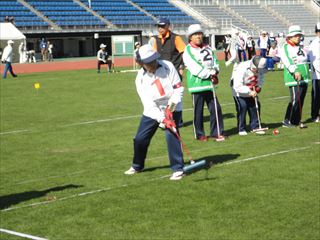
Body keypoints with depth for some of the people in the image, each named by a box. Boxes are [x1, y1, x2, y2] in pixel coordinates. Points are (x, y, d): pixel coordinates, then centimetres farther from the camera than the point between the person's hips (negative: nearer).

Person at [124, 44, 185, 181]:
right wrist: (162, 119, -30)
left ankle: (178, 169, -10)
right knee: (140, 139, 7)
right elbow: (148, 103, -19)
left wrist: (171, 107, -21)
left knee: (171, 136, -20)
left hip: (171, 109, -3)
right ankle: (137, 166, 33)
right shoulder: (140, 78, -12)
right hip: (152, 111, 3)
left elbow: (177, 87, -10)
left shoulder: (168, 66, -14)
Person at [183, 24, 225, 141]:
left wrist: (214, 72, -9)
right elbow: (194, 68, -14)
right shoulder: (188, 51, -6)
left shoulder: (208, 48, 14)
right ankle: (199, 134, 12)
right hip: (197, 84, -5)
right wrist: (210, 74, -14)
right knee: (198, 111, 1)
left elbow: (215, 61, 13)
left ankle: (216, 132, 13)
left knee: (216, 108, 3)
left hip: (210, 84, 5)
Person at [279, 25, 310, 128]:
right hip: (293, 79, -8)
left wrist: (306, 74, 28)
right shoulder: (285, 48, -7)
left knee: (301, 100, 8)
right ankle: (287, 121, -7)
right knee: (295, 99, -13)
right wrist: (295, 71, -35)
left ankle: (297, 120, 15)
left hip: (304, 78, 8)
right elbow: (287, 61, -22)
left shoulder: (300, 47, 19)